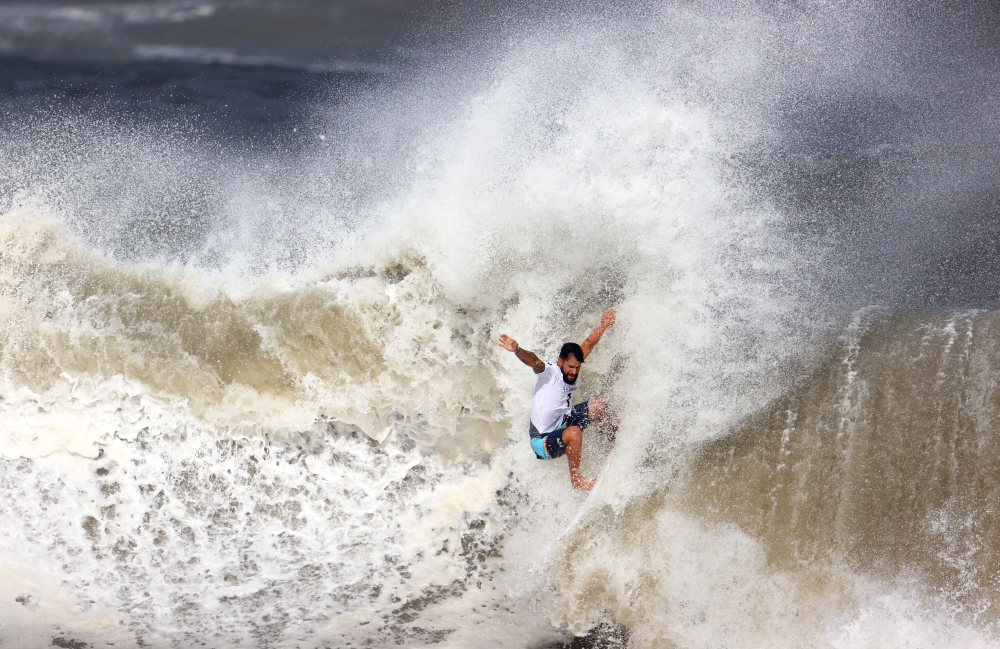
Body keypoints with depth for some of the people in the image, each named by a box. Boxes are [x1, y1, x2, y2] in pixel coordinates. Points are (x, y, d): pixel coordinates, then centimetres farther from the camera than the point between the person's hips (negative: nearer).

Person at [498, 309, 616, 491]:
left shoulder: (572, 372, -2)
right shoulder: (550, 373, -22)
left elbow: (588, 345, 13)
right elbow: (534, 361, -44)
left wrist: (604, 325, 26)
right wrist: (517, 351, -63)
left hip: (562, 424, 9)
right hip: (543, 441, -9)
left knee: (599, 406, 9)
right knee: (574, 433, -37)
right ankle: (576, 479, -19)